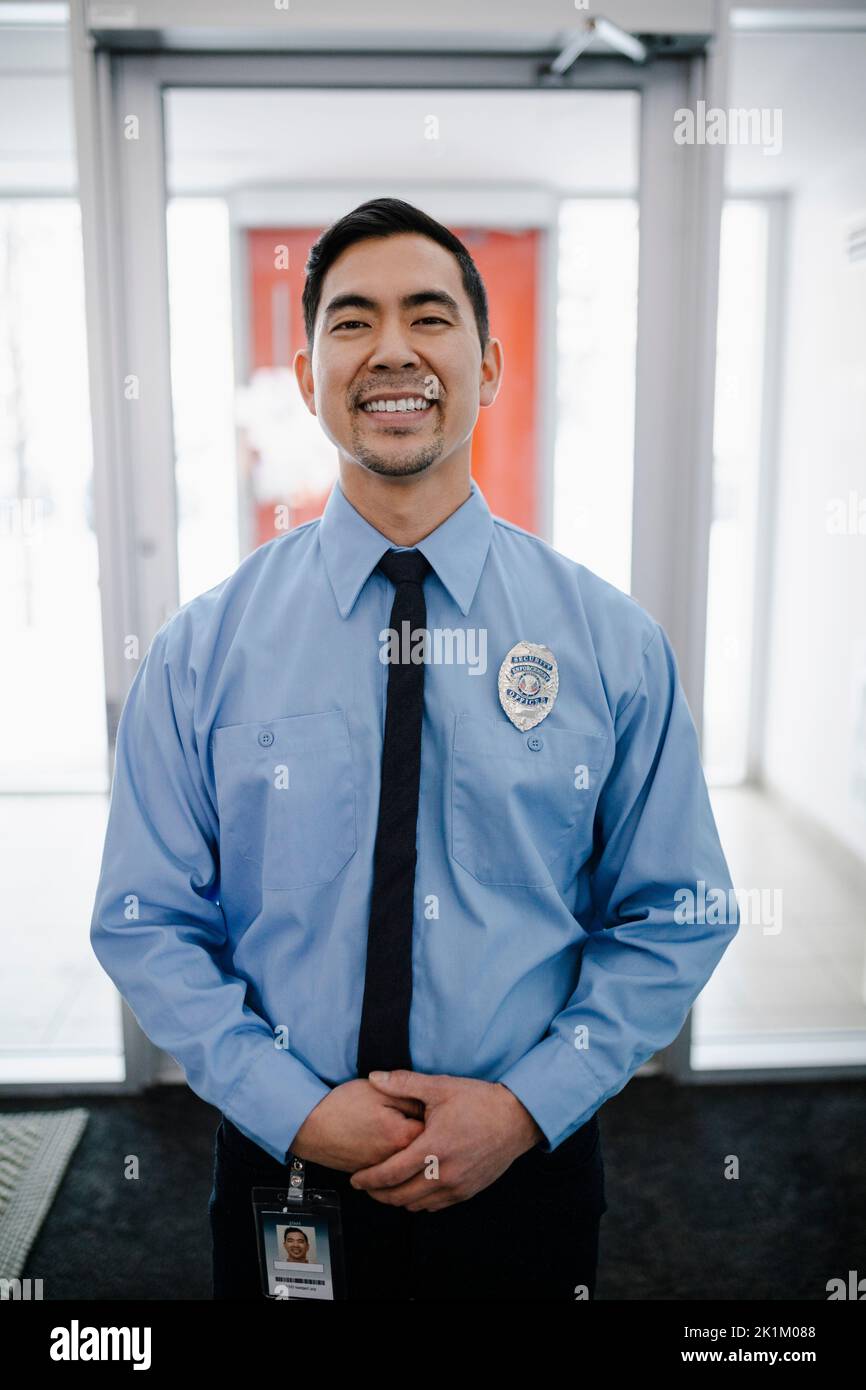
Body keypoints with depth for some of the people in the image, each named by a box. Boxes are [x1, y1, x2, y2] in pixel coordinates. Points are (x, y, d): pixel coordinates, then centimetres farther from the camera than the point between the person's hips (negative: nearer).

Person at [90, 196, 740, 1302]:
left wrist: (525, 1106, -13)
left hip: (530, 1165, 1)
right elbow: (144, 923, -4)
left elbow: (676, 918, -4)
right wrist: (295, 1110, -14)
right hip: (283, 1164, 0)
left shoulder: (614, 641, -7)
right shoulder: (201, 650, -7)